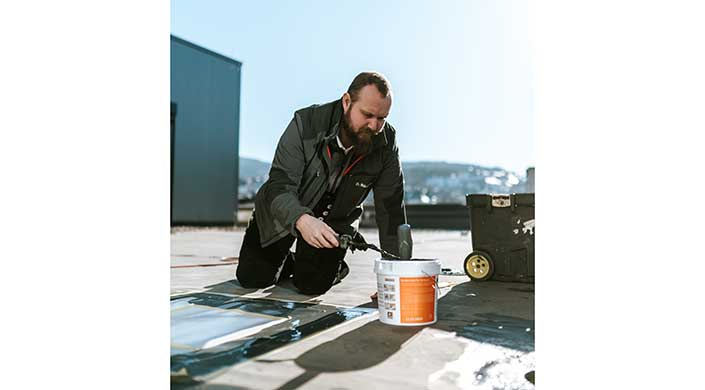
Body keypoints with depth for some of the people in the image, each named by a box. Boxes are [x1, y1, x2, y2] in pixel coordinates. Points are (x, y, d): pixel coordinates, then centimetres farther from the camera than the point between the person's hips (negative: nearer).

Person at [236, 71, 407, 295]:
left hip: (335, 220, 1)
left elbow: (391, 209, -18)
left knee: (312, 284, -12)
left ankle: (335, 266, 23)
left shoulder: (386, 144, -21)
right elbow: (279, 185, -34)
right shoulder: (306, 124, -29)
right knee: (251, 278, 1)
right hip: (284, 214, 0)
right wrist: (301, 220, -57)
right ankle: (287, 261, 34)